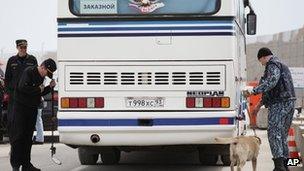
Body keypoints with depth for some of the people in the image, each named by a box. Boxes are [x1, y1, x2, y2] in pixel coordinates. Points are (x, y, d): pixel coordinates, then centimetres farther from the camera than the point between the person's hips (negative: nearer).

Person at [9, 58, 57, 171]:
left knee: (28, 136, 9)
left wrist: (50, 87, 3)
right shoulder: (29, 72, -14)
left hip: (32, 109, 8)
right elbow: (23, 87, -25)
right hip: (21, 108, -8)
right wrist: (38, 89, -16)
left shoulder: (41, 77, 12)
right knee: (18, 135, -5)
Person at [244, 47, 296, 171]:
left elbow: (272, 82, -26)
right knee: (283, 134, 14)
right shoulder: (282, 66, 27)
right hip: (289, 102, 10)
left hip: (279, 104, -10)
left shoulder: (272, 65, -6)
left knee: (274, 133, -15)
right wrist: (260, 104, 34)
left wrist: (254, 91, -30)